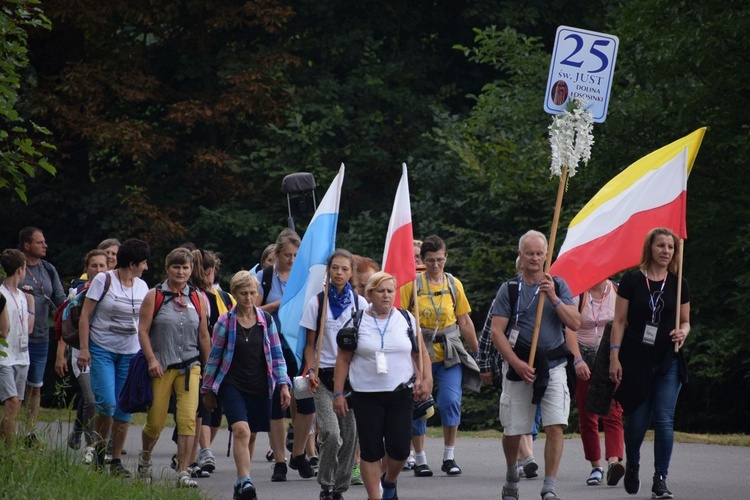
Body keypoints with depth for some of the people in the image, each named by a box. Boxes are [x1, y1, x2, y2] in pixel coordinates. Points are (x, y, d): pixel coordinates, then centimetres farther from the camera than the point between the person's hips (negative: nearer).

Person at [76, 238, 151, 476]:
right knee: (107, 404, -16)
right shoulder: (103, 280, -6)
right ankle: (98, 452, 5)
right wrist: (84, 348, -12)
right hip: (102, 349, -5)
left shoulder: (142, 286, 8)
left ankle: (116, 461, 10)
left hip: (130, 352, 5)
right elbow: (84, 316, -5)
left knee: (124, 409, 2)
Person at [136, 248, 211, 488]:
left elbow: (204, 336, 13)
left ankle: (183, 472, -11)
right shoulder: (154, 296, 1)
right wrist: (151, 360, -13)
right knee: (156, 421, 3)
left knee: (188, 418, -12)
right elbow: (143, 330, -3)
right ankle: (145, 457, 33)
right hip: (161, 367, -2)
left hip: (190, 367, 2)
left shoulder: (197, 298, 9)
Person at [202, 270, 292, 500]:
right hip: (232, 386, -3)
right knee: (241, 430, -20)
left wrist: (284, 385, 0)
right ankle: (245, 481, -27)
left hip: (259, 387, 3)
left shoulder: (266, 321, 4)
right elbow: (214, 357, 5)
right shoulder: (225, 322, -2)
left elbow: (277, 355, 8)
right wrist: (208, 390, 9)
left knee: (251, 435, 9)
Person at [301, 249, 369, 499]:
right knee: (331, 433, -16)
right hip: (325, 374, -2)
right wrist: (311, 371, -7)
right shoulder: (317, 303, 3)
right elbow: (311, 343, 6)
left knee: (349, 433, 1)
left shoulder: (360, 303, 6)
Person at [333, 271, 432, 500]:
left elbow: (420, 353, 13)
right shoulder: (357, 321, 1)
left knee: (399, 449, -3)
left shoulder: (406, 319, 7)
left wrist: (425, 379, -2)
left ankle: (389, 481, 28)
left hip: (401, 395, 1)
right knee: (371, 451, -3)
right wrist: (338, 393, -2)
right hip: (366, 395, -1)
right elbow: (343, 359, 3)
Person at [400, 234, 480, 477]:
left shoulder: (454, 284, 6)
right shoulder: (412, 284, -2)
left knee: (451, 400, -14)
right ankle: (420, 461, 14)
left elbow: (464, 322, 13)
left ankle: (449, 458, -2)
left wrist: (477, 353, 15)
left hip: (449, 353, 1)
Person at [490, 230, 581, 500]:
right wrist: (517, 363, -15)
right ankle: (512, 474, 35)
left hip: (553, 366, 1)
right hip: (517, 367, -1)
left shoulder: (558, 286, 6)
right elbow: (497, 332, -5)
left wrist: (553, 298, -14)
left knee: (555, 426, -13)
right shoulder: (509, 289, 1)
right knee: (513, 430, 6)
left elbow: (575, 324, -2)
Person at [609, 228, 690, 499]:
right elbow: (619, 321, 0)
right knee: (637, 420, 3)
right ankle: (632, 465, 33)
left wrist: (682, 332, -9)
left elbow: (686, 321, 15)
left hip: (668, 362, 1)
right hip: (636, 360, -1)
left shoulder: (678, 284, 6)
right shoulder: (631, 280, -1)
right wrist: (614, 356, -7)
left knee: (664, 420, -8)